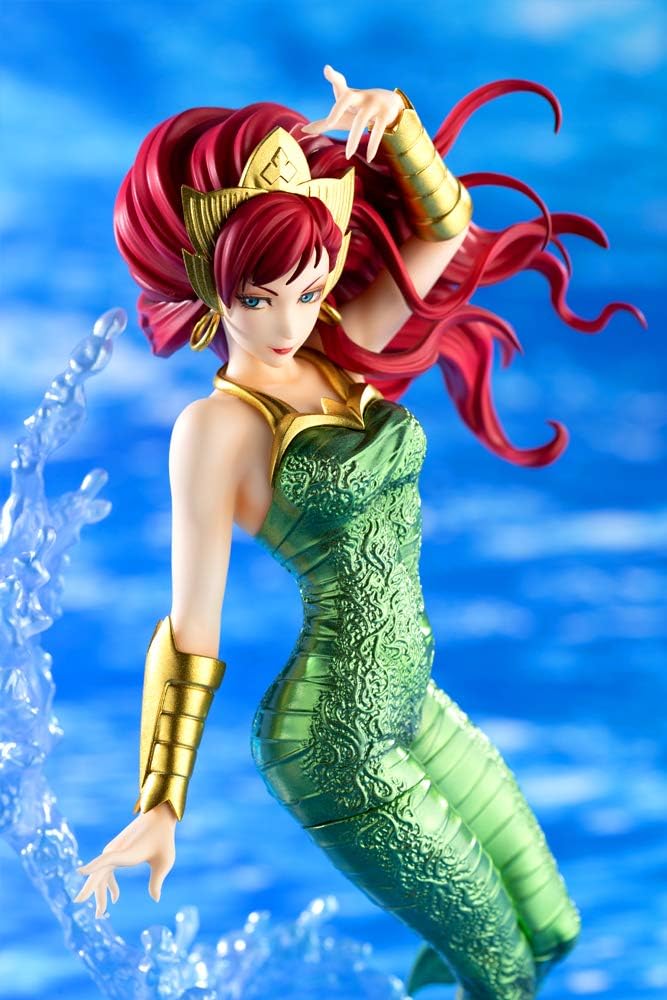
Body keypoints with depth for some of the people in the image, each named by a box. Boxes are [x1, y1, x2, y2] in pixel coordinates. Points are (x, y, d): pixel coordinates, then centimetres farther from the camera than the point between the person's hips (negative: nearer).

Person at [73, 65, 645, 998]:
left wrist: (396, 116, -16)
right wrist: (159, 808, -15)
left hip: (413, 703, 7)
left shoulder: (339, 361, 2)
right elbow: (190, 630, -16)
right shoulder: (217, 425, -16)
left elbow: (445, 227, 0)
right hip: (335, 740, -7)